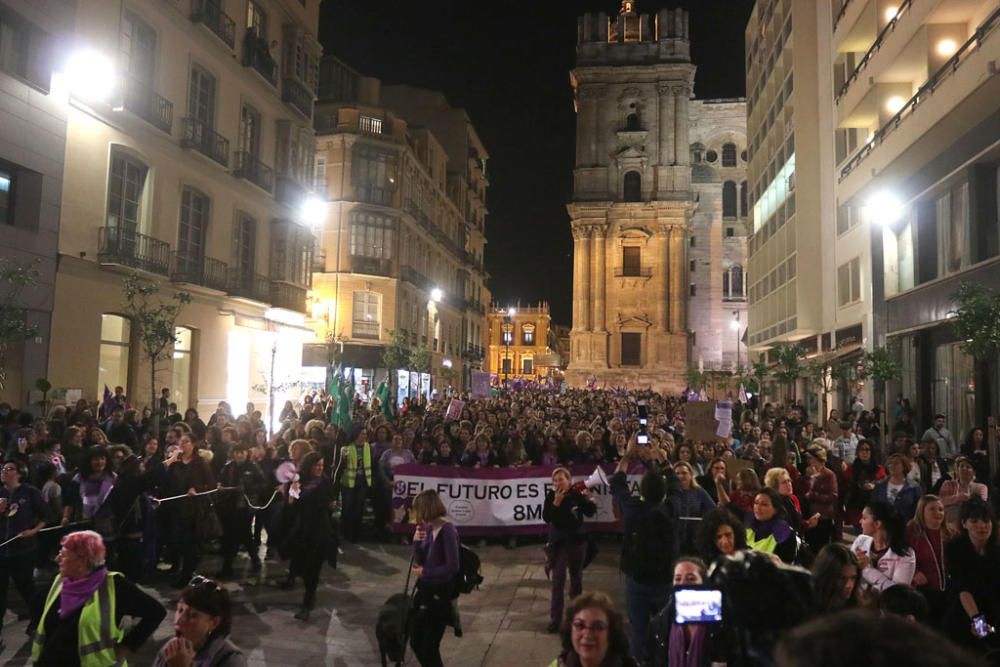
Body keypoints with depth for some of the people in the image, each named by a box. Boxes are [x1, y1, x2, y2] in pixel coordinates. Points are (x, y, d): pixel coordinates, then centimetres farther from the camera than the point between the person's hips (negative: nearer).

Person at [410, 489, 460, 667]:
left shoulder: (447, 530, -21)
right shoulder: (429, 528, 2)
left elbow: (452, 567, -22)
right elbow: (420, 561, 7)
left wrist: (425, 572, -13)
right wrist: (417, 542, -10)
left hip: (440, 595, -8)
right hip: (425, 591, 8)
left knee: (429, 647, 6)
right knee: (415, 642, 20)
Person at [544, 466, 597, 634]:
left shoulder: (577, 494, -11)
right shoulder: (551, 496, -11)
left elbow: (590, 513, -6)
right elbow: (546, 518, -18)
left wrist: (588, 499, -23)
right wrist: (556, 502, -28)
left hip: (577, 540, 1)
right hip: (558, 542, -1)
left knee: (576, 576, 19)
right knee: (558, 579, -5)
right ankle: (555, 618, -3)